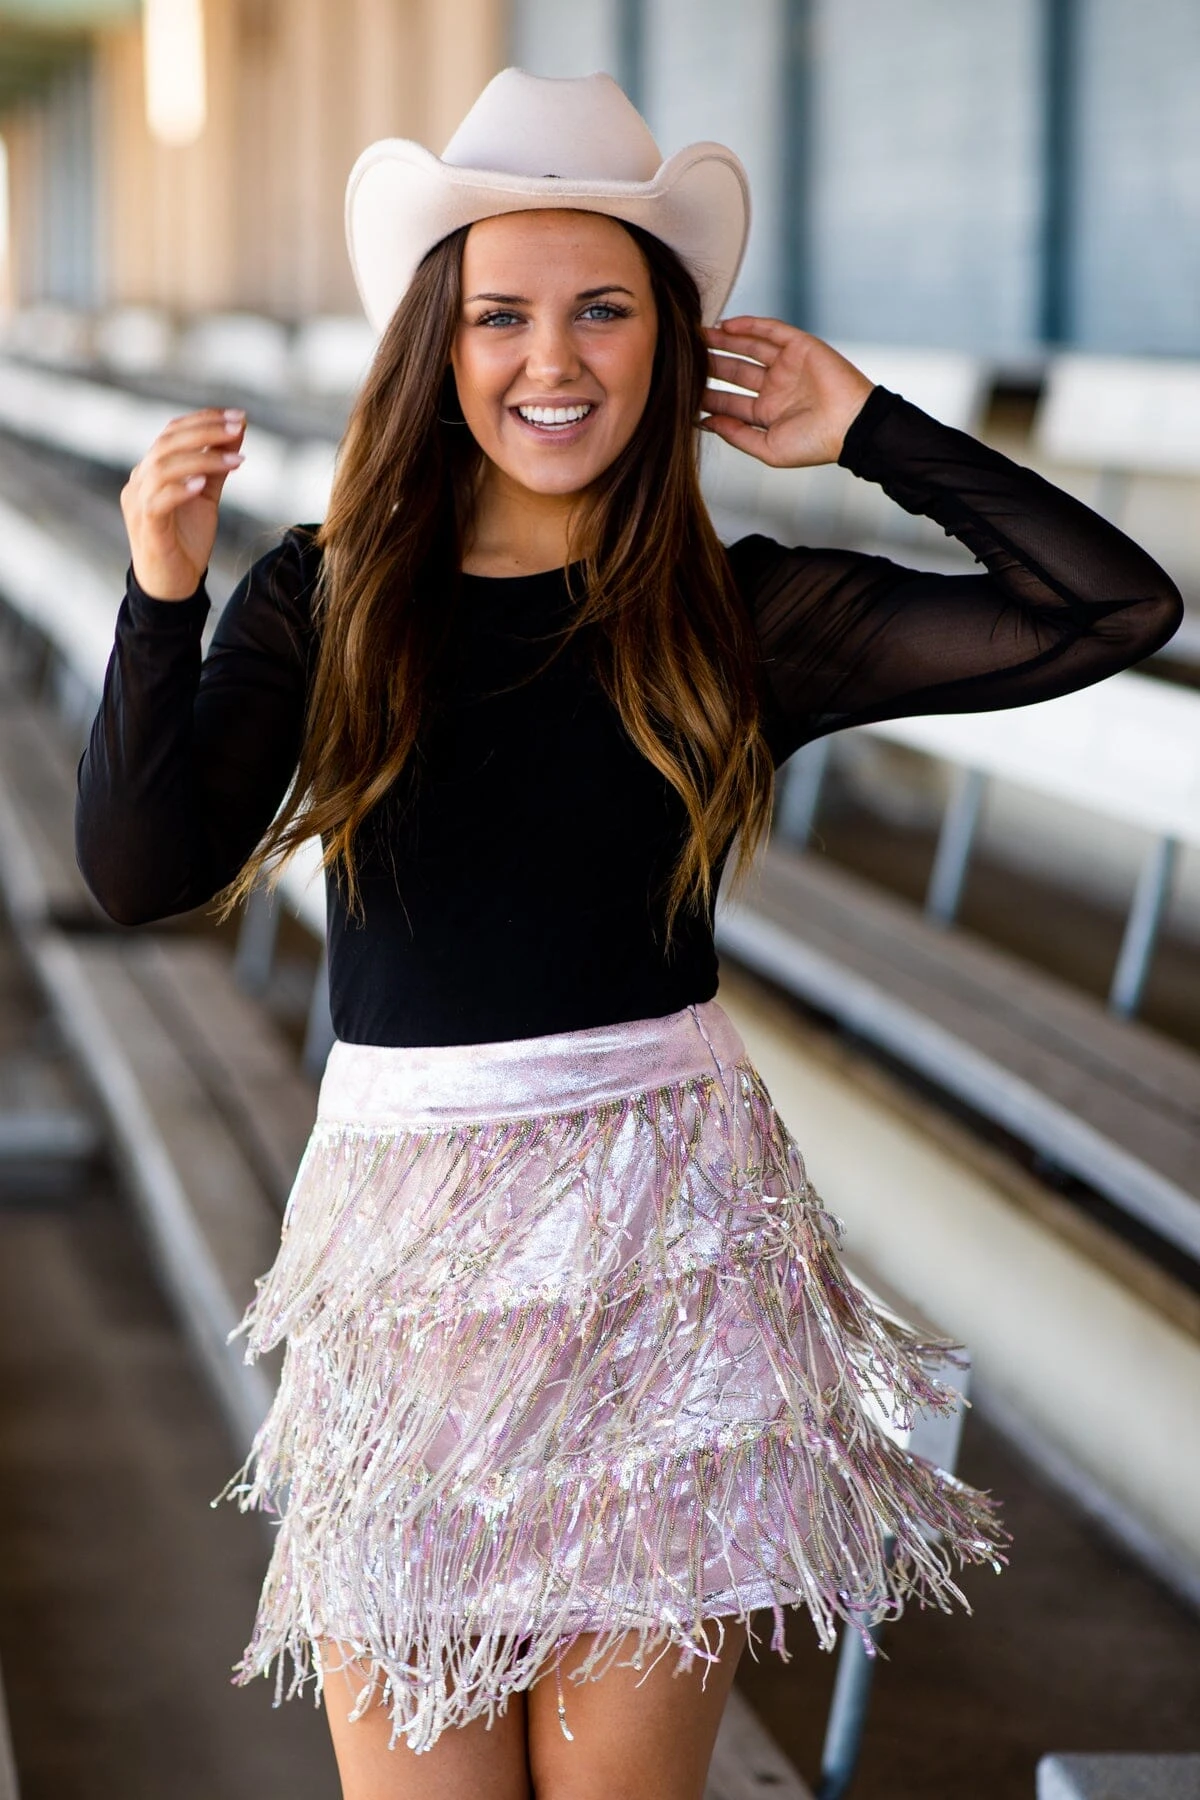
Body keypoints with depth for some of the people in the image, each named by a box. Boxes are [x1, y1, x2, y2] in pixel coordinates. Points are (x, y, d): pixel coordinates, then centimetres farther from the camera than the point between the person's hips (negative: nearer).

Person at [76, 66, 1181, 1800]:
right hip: (403, 1220, 1)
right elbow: (145, 871, -8)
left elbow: (1117, 604, -4)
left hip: (665, 1220, 0)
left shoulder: (737, 616, 2)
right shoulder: (326, 598, 3)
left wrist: (864, 431, 0)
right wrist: (162, 602, -20)